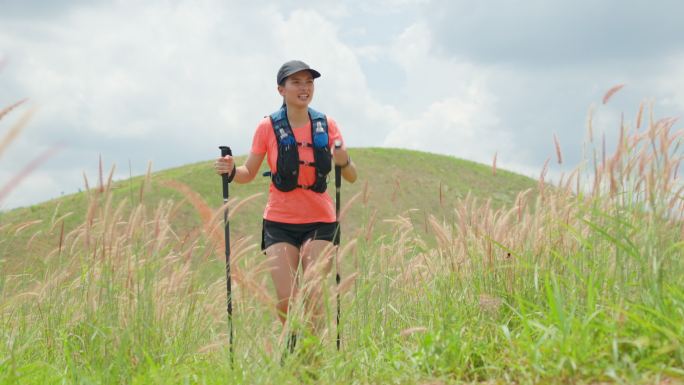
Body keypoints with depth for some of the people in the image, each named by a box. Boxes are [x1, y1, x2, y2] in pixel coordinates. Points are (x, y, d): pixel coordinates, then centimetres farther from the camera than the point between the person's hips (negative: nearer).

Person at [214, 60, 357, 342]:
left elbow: (351, 178, 4)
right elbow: (249, 173, 6)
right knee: (286, 300, -8)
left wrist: (345, 162, -18)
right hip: (279, 223, -1)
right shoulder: (268, 127, -2)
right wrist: (231, 170, -16)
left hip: (319, 222, 1)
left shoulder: (327, 126, 2)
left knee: (313, 297, -10)